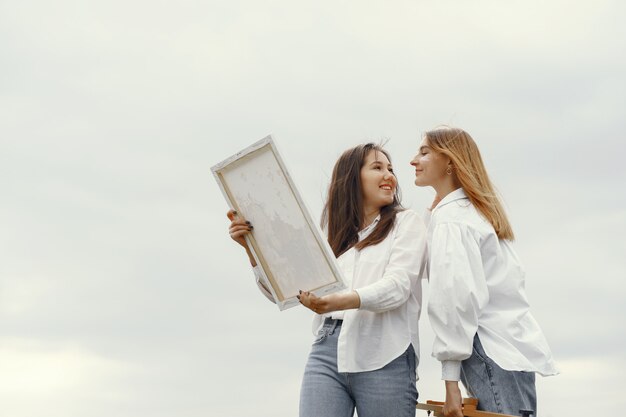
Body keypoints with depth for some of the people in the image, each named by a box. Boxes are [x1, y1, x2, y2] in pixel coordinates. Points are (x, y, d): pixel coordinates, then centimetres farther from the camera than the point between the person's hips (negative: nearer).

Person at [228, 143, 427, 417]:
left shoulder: (406, 222, 10)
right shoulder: (330, 234, 21)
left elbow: (397, 286, -8)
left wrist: (343, 301, -26)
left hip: (384, 356, -2)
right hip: (326, 352, 3)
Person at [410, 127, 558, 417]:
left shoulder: (449, 218, -7)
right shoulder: (480, 212, 24)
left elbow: (456, 296, -17)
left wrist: (450, 378, -18)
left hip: (494, 358, -9)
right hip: (514, 350, 9)